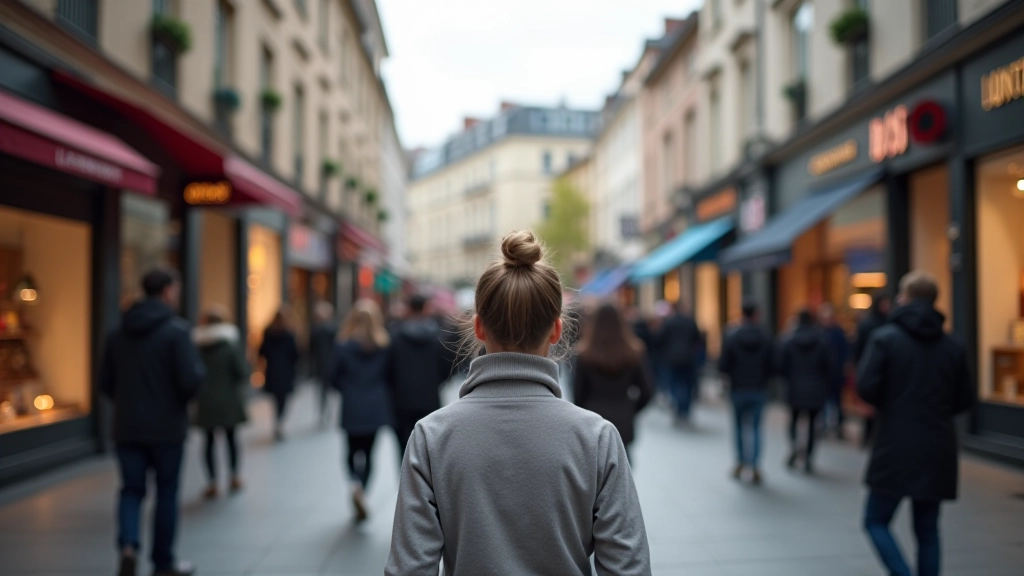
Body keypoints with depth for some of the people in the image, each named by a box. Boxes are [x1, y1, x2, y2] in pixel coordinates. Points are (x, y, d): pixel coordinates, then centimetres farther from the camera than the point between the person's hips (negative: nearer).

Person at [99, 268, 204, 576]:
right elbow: (191, 380, -21)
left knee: (132, 490, 13)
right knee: (166, 494, 10)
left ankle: (128, 545, -11)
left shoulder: (119, 332, 4)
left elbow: (106, 382, 8)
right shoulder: (176, 330, -13)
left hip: (127, 427, 4)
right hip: (166, 427, -4)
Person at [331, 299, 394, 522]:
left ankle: (356, 484, -12)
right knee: (368, 452, 11)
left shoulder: (343, 347, -9)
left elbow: (335, 378, -4)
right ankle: (363, 492, 5)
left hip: (352, 409, -1)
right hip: (376, 409, 1)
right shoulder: (384, 346, -6)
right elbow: (390, 376, -1)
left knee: (353, 451, 13)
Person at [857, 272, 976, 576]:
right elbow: (966, 399, 7)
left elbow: (866, 387, -14)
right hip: (938, 452, 4)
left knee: (876, 521, 8)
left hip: (896, 449, -4)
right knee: (927, 530, 14)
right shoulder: (953, 347, 5)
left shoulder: (884, 337, -7)